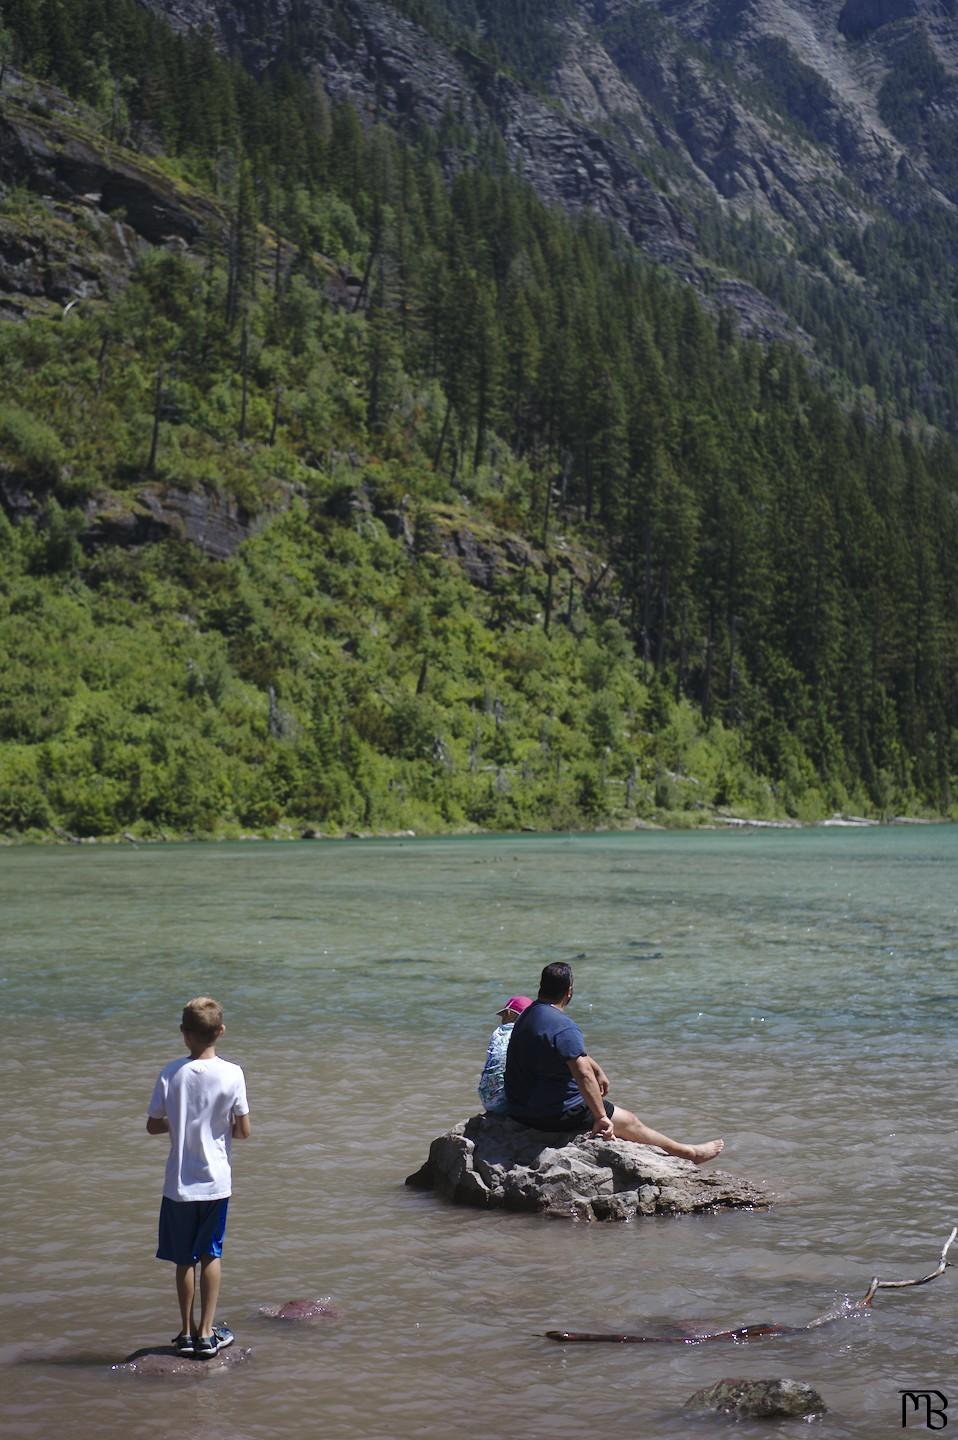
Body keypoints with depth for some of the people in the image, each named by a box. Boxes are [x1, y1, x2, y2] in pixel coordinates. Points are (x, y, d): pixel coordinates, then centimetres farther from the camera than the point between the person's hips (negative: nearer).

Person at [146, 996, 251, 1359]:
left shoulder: (171, 1073, -10)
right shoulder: (232, 1074, -12)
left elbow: (153, 1126, -3)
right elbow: (243, 1131, -7)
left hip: (179, 1182, 0)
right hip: (216, 1180, 0)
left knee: (184, 1258, 13)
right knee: (211, 1254, 14)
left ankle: (187, 1332, 19)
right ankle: (207, 1334, 14)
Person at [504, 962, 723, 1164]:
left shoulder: (529, 1015, 8)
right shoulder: (563, 1027, -25)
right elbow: (584, 1074, -31)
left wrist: (598, 1071, 26)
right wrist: (601, 1118, -27)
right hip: (556, 1114, -9)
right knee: (630, 1122, 7)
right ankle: (691, 1153, 20)